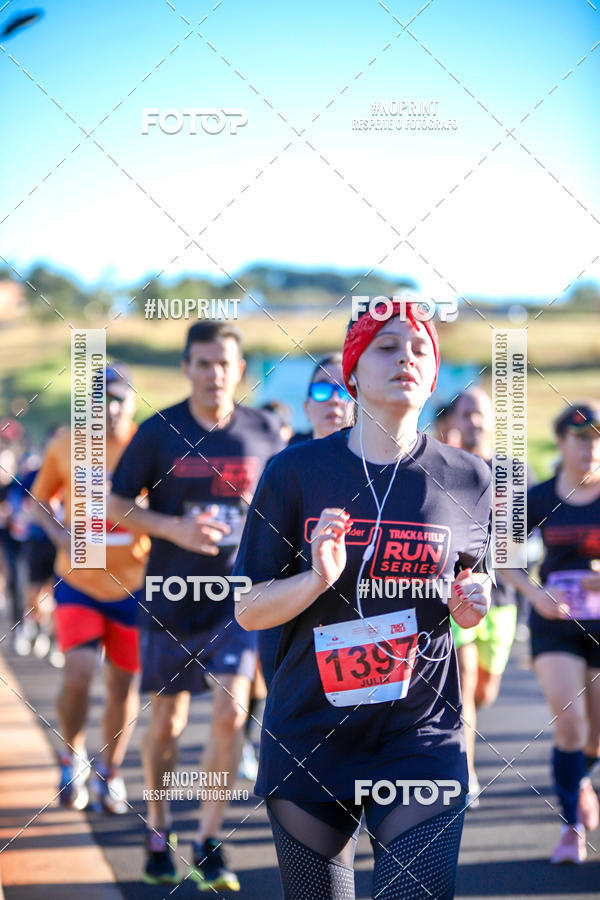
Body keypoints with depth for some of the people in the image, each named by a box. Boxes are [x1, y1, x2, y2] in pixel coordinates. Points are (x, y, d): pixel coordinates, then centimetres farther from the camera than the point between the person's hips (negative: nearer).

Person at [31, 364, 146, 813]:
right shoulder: (65, 444, -3)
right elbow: (39, 501, 9)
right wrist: (62, 536, -9)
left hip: (133, 585, 1)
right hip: (78, 582, -1)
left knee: (123, 683, 9)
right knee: (79, 672, -17)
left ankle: (110, 773, 29)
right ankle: (72, 756, 11)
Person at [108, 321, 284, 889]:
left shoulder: (264, 432, 0)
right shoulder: (158, 432, -4)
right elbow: (115, 505, 0)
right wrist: (175, 529, -15)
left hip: (238, 596, 0)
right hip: (170, 598, 0)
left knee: (231, 712, -14)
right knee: (167, 721, 8)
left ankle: (209, 843, -1)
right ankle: (158, 829, 32)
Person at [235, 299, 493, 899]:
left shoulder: (466, 480, 2)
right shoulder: (296, 471, -2)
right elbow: (248, 610, -1)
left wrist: (470, 605, -4)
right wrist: (317, 578, -19)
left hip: (423, 741, 0)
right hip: (307, 737, 0)